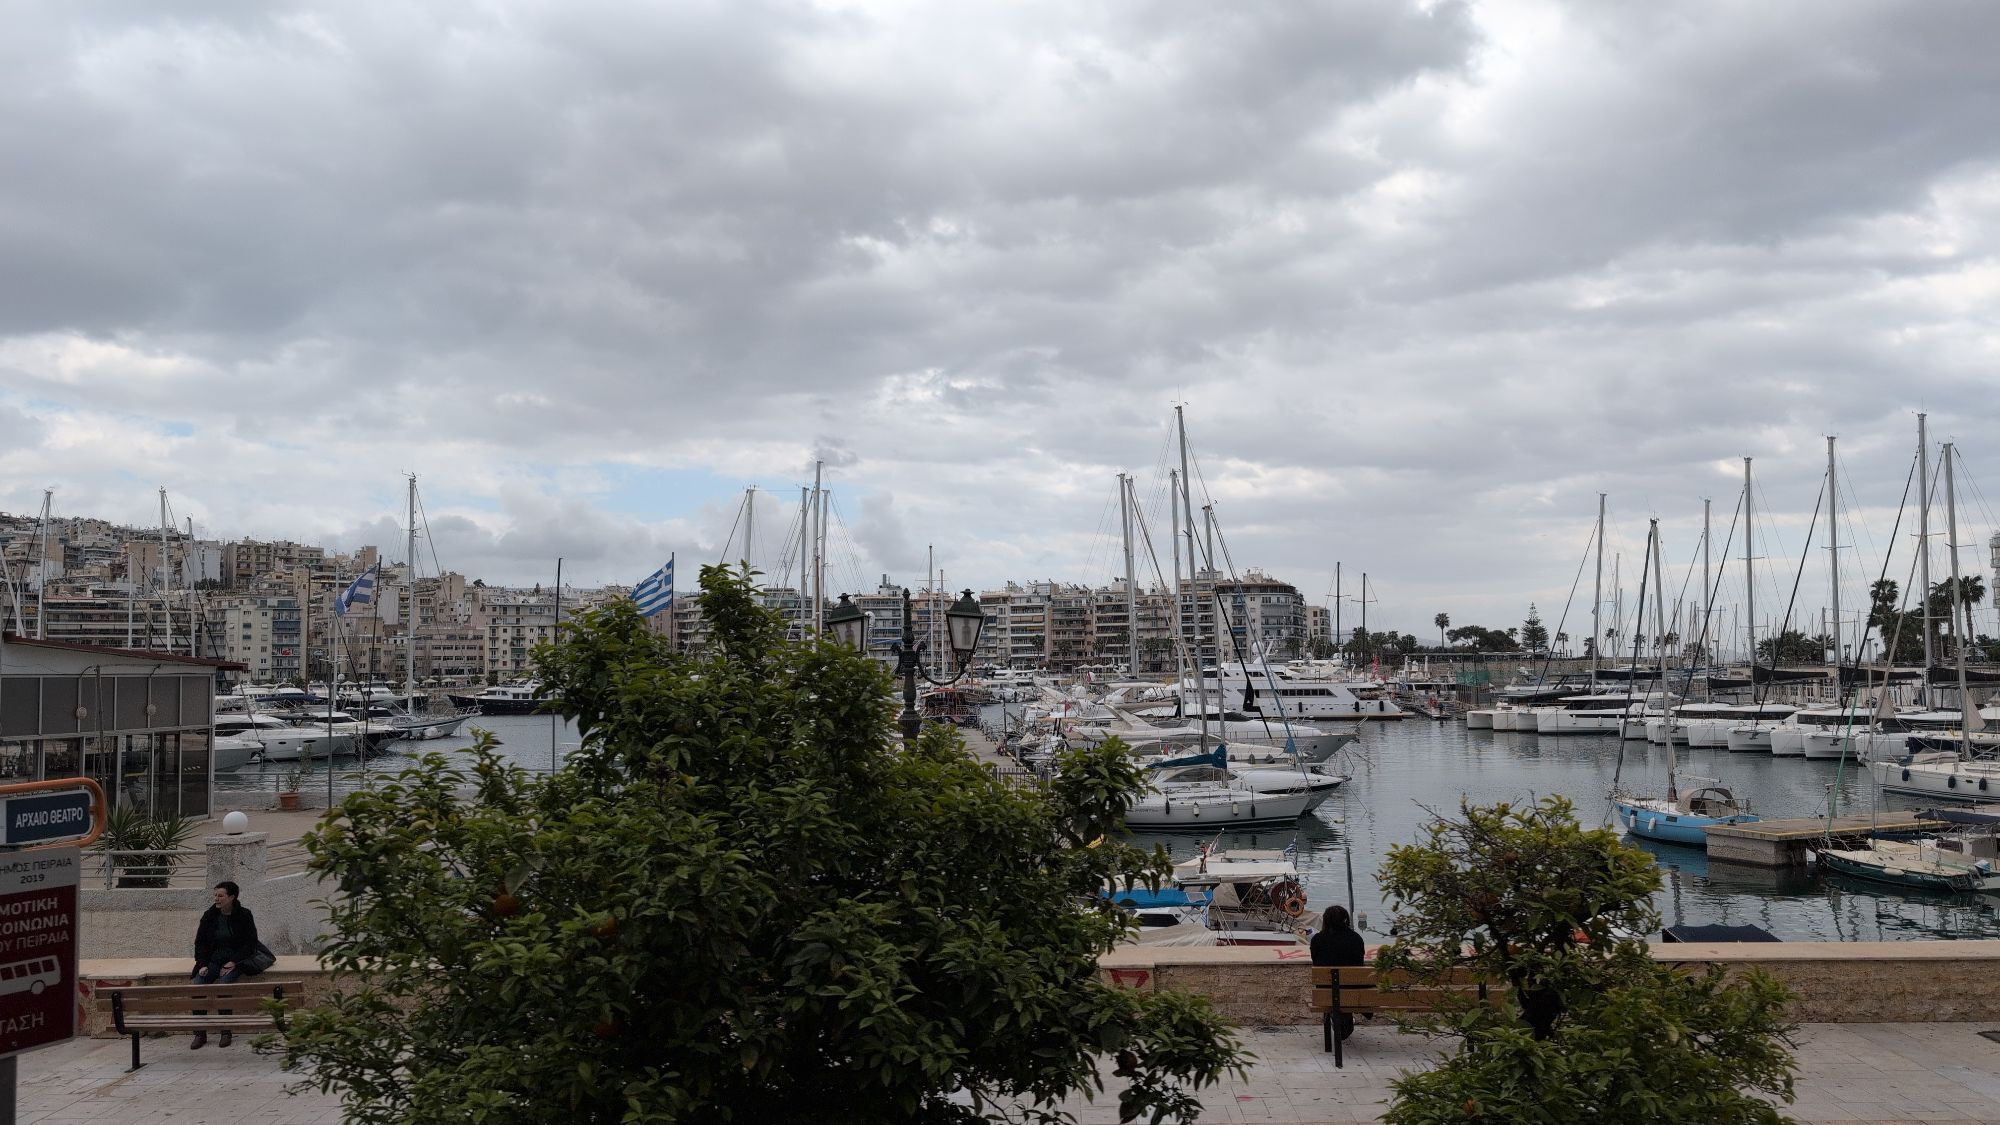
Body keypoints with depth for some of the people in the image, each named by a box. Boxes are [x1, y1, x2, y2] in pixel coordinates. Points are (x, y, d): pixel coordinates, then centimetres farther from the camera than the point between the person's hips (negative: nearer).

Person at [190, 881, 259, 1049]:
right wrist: (203, 964, -5)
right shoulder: (209, 915, 7)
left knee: (223, 985, -31)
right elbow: (200, 942, 10)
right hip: (213, 960, 4)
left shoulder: (244, 915, -2)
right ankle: (200, 1034, -15)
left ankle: (226, 1033, -19)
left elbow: (250, 943, -2)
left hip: (234, 961, -4)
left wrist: (233, 962, -15)